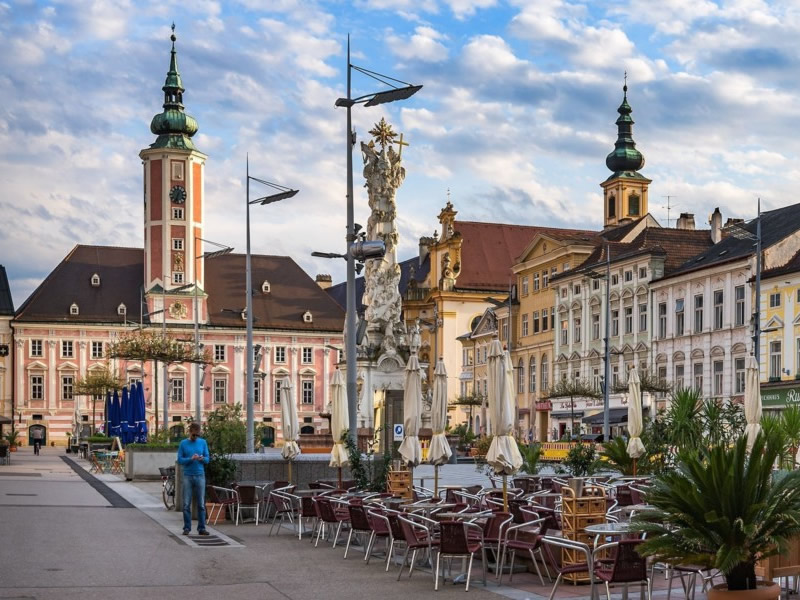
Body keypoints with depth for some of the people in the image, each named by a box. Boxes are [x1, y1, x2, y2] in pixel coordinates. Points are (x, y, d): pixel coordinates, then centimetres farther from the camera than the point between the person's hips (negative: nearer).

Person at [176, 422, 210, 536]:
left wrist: (202, 458, -14)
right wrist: (191, 459, -16)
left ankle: (201, 528, 4)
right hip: (187, 476, -1)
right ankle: (187, 528, 6)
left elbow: (207, 459, 8)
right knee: (186, 504, 0)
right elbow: (180, 460, 0)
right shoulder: (183, 444, 3)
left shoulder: (203, 443, 8)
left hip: (200, 476, 1)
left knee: (201, 504, 0)